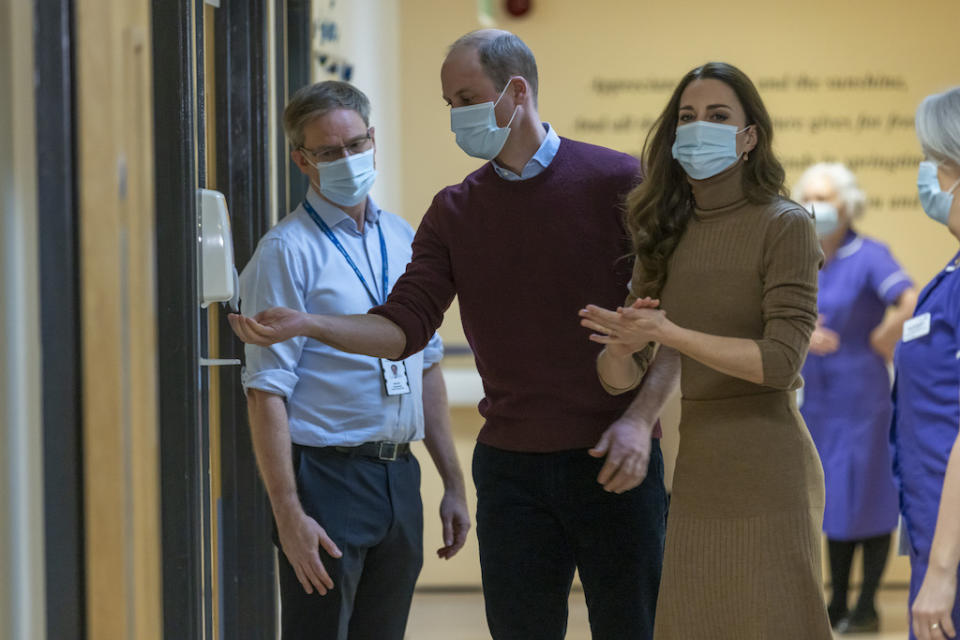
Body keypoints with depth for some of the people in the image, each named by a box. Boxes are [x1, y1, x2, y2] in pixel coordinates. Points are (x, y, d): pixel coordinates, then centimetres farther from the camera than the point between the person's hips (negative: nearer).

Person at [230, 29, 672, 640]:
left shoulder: (617, 181, -2)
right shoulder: (454, 212, 9)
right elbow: (404, 326, 1)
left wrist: (640, 418, -14)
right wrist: (305, 324, -14)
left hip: (612, 464, -3)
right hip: (511, 466, 3)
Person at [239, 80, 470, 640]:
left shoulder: (403, 239, 12)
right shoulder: (288, 251, -9)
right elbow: (266, 391, -14)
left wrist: (454, 483, 16)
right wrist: (289, 515, -19)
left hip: (399, 478, 6)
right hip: (326, 476, -6)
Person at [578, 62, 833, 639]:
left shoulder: (784, 226, -6)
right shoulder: (665, 235, 11)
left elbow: (781, 361, -16)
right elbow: (619, 376, 8)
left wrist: (667, 334, -20)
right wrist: (622, 349, -16)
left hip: (762, 476, -5)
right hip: (688, 476, 5)